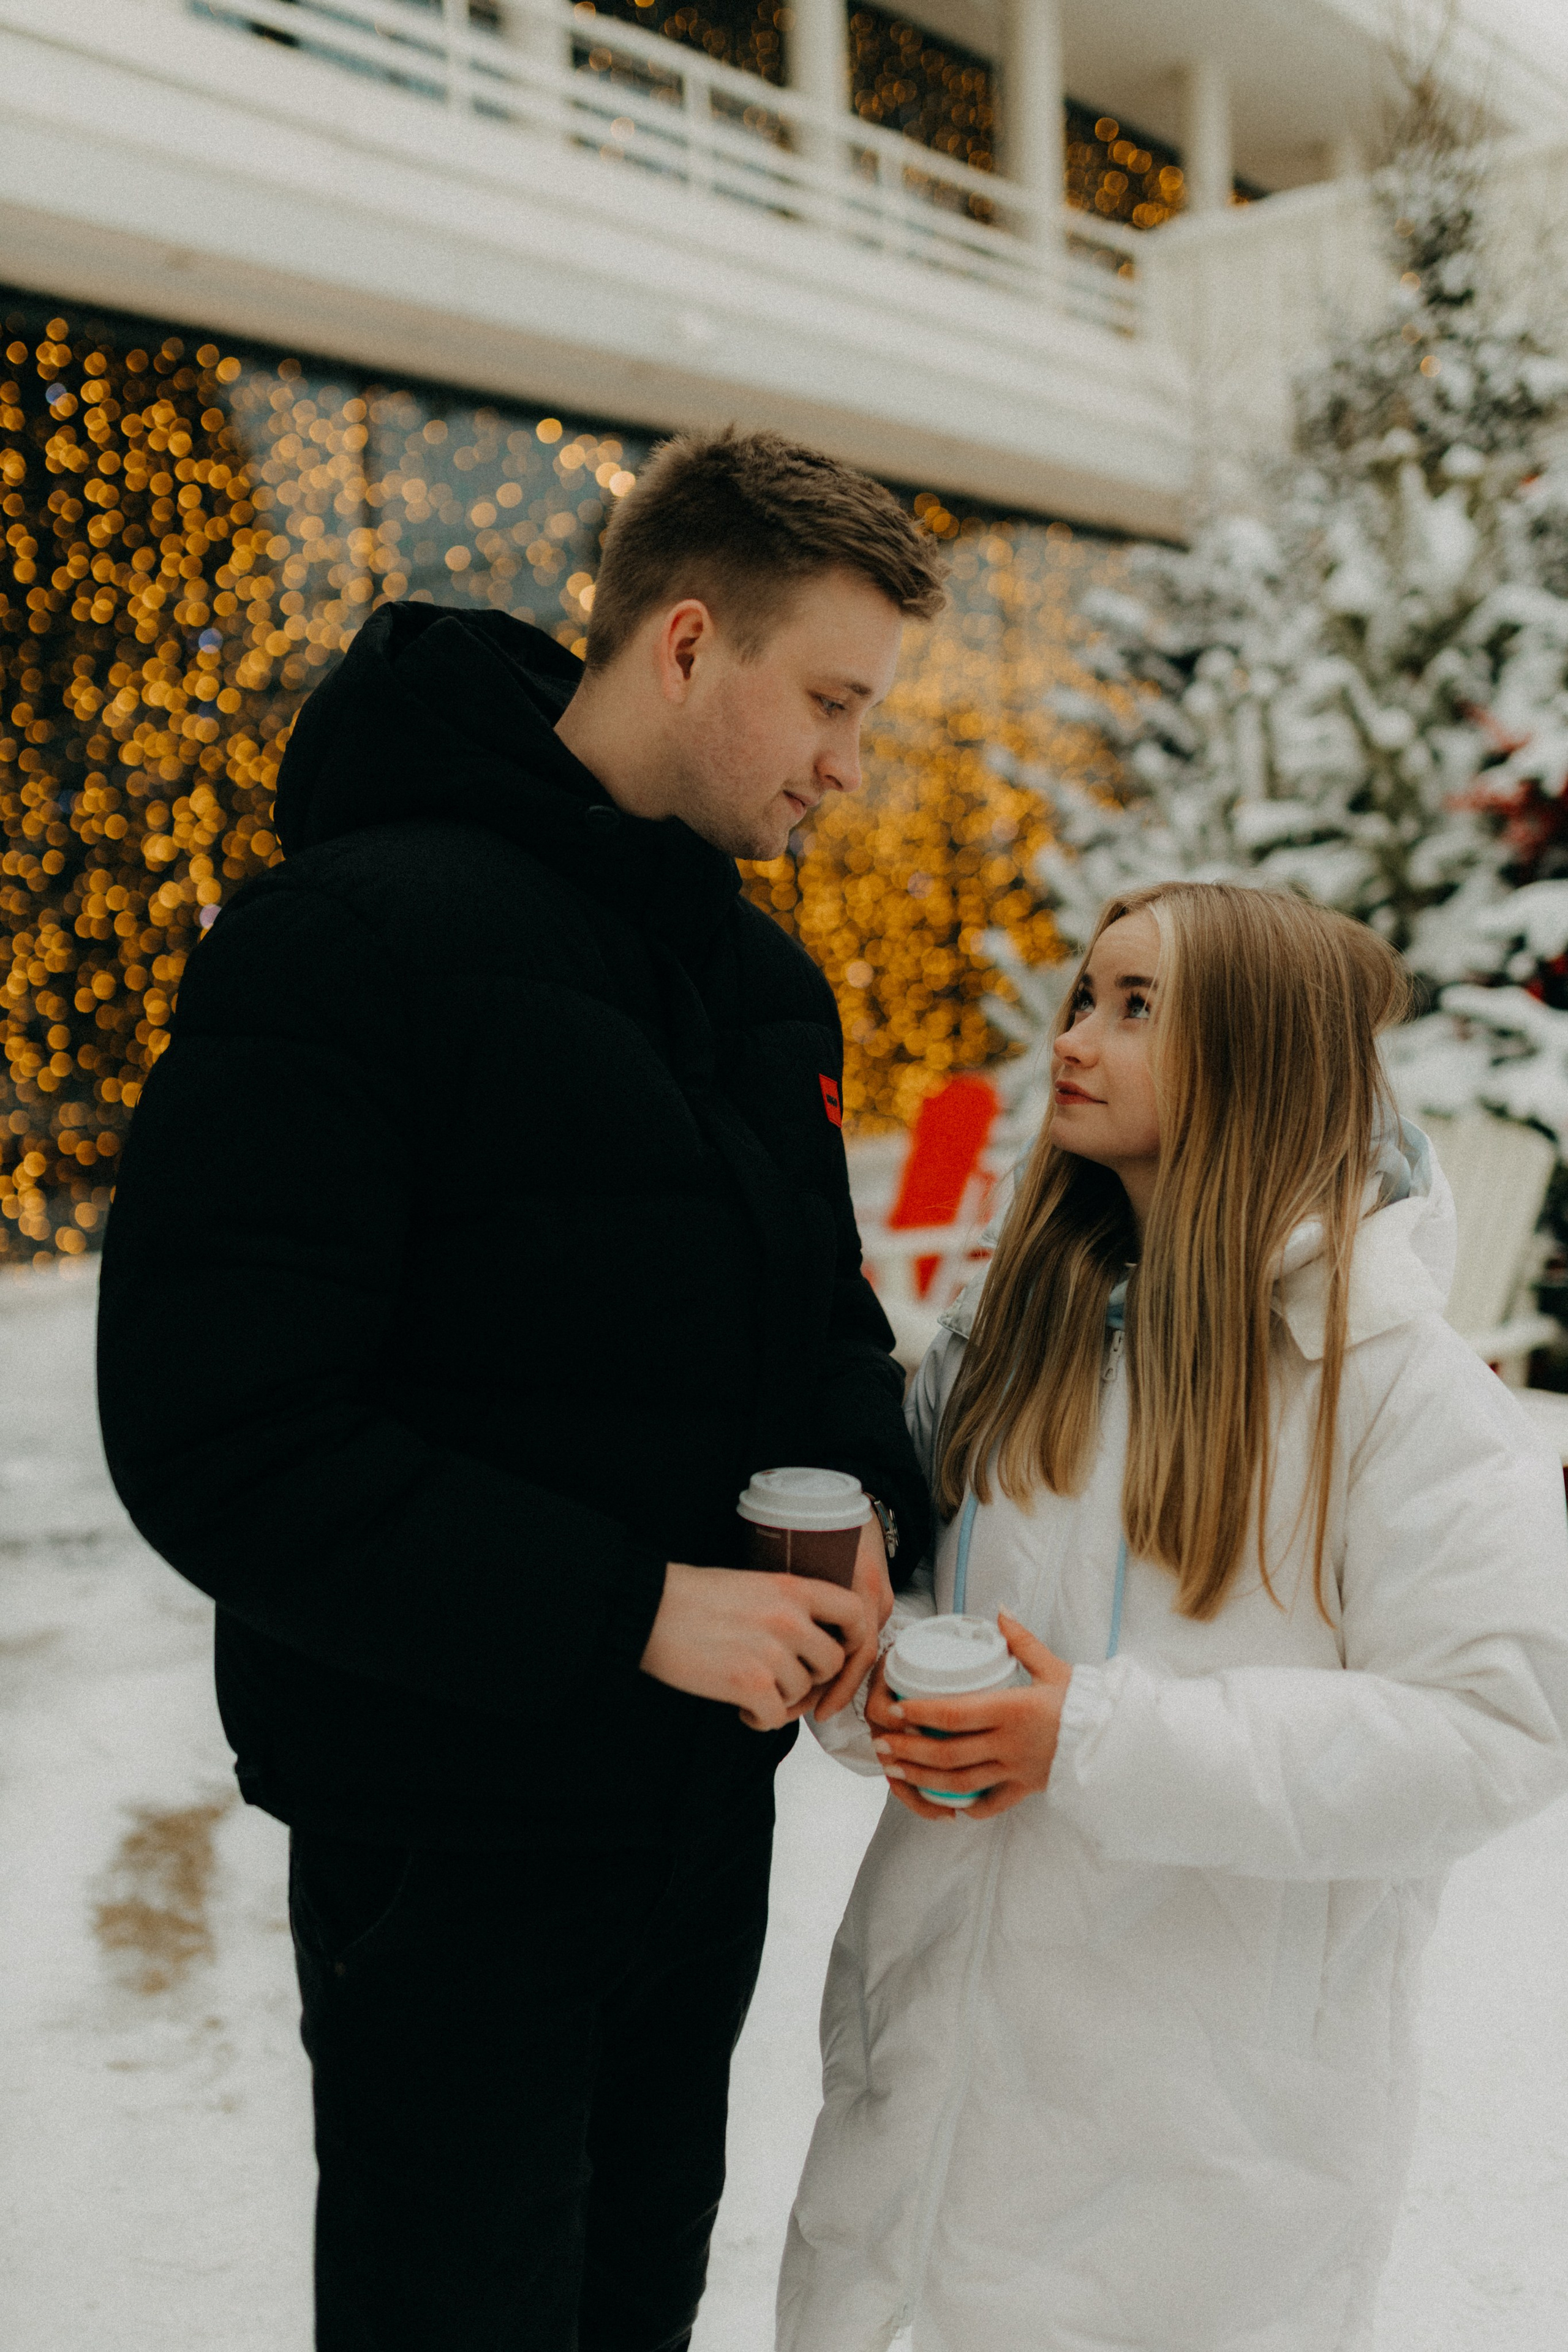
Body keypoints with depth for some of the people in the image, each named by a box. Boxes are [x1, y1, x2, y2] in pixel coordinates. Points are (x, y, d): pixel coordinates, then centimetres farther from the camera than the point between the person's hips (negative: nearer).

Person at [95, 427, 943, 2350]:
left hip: (704, 1802, 7)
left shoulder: (766, 980, 6)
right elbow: (218, 1440, -24)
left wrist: (865, 1497, -7)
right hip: (453, 1841, -7)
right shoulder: (359, 933, -19)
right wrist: (631, 1605, -26)